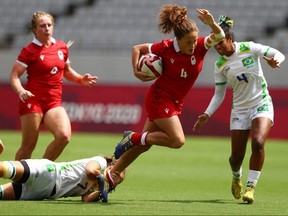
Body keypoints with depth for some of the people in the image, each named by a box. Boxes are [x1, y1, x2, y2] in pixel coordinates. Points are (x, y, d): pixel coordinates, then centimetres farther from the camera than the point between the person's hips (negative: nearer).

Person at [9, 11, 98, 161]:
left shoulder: (62, 47, 11)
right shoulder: (29, 51, -4)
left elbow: (66, 70, 28)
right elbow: (14, 76, -7)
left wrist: (81, 79, 11)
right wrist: (21, 91, -26)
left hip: (54, 103, 4)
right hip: (33, 101, -4)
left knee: (64, 136, -19)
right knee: (28, 145, -4)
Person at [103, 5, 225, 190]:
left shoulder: (199, 46, -10)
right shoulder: (165, 48, -16)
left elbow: (219, 37, -27)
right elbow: (137, 48, -2)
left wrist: (212, 23, -47)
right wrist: (136, 71, -15)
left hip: (175, 103, 5)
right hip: (160, 98, -5)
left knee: (144, 144, 10)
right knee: (177, 140, -19)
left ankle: (112, 175, 22)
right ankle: (134, 137, -3)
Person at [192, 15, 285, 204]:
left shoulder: (250, 48, -10)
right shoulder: (220, 66, -4)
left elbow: (279, 54, -5)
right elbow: (219, 95, 4)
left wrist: (275, 61, -29)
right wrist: (207, 114, -9)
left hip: (262, 104, -2)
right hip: (240, 109, 2)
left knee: (258, 142, -27)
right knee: (236, 156, 1)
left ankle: (251, 186, -16)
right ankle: (236, 177, 38)